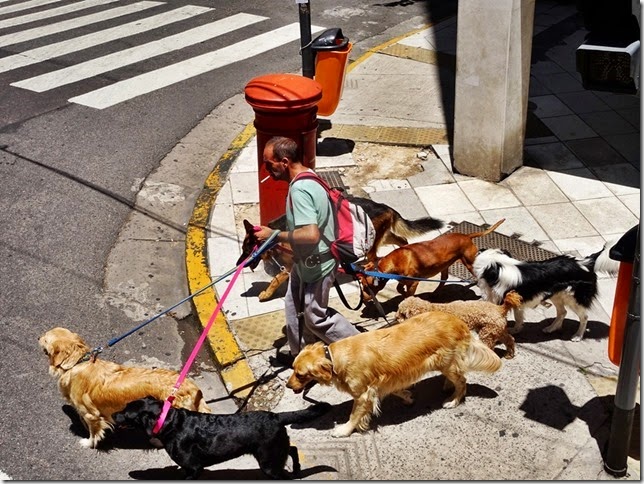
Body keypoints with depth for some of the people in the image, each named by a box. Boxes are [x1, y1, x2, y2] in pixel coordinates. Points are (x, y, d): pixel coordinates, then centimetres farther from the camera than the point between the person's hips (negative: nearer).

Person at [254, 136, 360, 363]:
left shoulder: (299, 190, -31)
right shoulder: (306, 177, 1)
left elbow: (310, 234, -38)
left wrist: (274, 235, -27)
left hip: (316, 265, -10)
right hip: (306, 261, 10)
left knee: (316, 315, 8)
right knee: (295, 306, 22)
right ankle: (300, 353, 39)